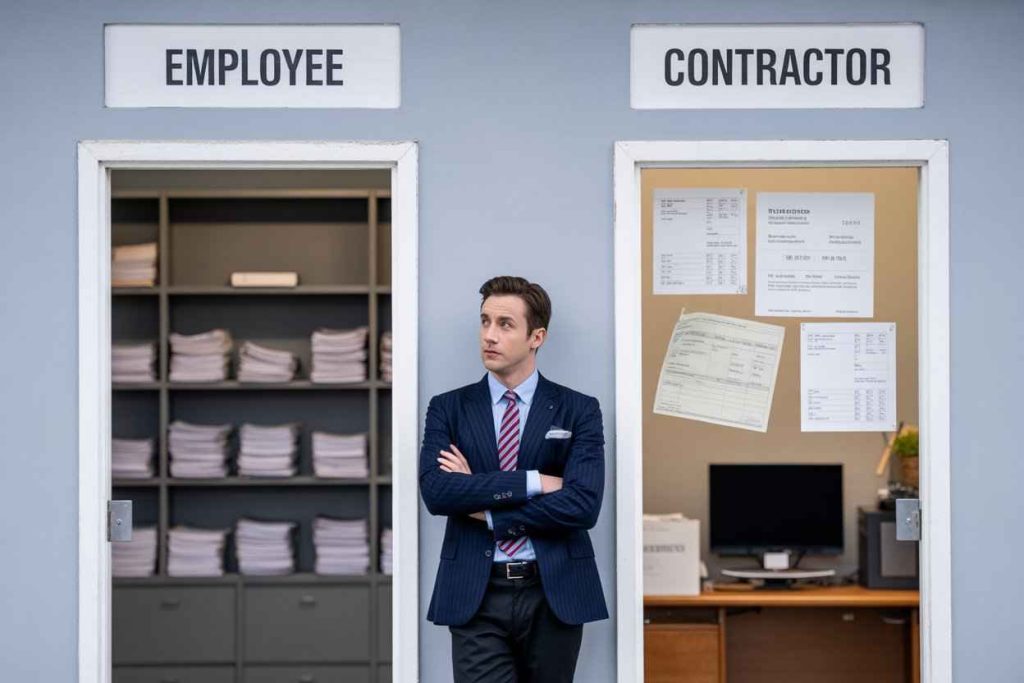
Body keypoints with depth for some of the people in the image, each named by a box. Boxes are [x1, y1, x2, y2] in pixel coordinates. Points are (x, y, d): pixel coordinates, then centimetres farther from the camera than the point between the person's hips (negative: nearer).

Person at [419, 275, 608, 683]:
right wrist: (531, 481, -14)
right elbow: (435, 492, -10)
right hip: (476, 597, 0)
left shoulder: (578, 410, 2)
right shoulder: (448, 409, 6)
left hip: (554, 594, 0)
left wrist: (487, 510, -9)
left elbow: (583, 504, -11)